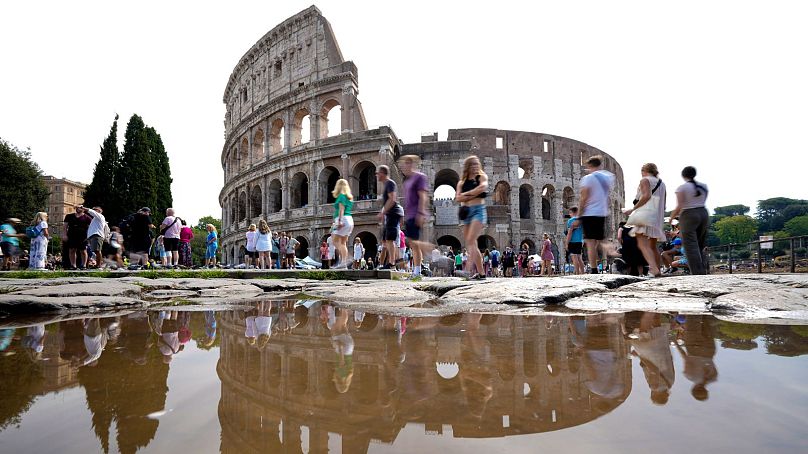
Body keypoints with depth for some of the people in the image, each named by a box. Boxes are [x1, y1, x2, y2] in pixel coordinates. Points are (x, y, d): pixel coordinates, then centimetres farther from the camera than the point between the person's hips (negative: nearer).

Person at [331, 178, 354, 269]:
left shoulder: (341, 195, -5)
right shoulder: (349, 197, 20)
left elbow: (341, 209, -16)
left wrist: (339, 221, -23)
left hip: (343, 220, -9)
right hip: (350, 220, 9)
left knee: (336, 241, -9)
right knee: (343, 243, 9)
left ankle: (344, 260, -21)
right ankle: (344, 263, 5)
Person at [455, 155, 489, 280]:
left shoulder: (482, 176, 6)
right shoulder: (462, 182, 15)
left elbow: (483, 187, -17)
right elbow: (458, 198, 1)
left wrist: (467, 193, -8)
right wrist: (473, 195, -11)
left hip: (478, 210, -5)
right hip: (466, 212, 5)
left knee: (471, 241, -20)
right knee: (470, 245, 4)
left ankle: (480, 272, -23)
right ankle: (478, 272, 9)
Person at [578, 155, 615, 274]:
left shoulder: (588, 178, -7)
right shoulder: (609, 177, 11)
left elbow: (583, 199, -11)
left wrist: (579, 216, -7)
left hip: (589, 213, -6)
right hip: (603, 213, 6)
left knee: (590, 243, -6)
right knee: (600, 241, 18)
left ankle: (594, 270, -10)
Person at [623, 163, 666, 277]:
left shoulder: (645, 180, 2)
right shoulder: (662, 184, 24)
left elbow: (646, 195, -16)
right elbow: (663, 205, 23)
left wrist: (632, 209, -14)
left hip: (646, 213, -8)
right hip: (658, 217, 8)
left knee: (643, 244, -17)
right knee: (653, 245, 18)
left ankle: (654, 269, -34)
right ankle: (658, 270, 20)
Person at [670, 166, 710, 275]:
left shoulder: (681, 188, -8)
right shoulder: (704, 186, 10)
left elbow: (679, 207, -10)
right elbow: (702, 203, 10)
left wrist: (672, 216, 5)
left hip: (689, 216, -6)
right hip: (704, 213, 6)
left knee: (691, 245, -5)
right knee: (701, 244, 14)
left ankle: (697, 272, -9)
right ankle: (704, 269, 11)